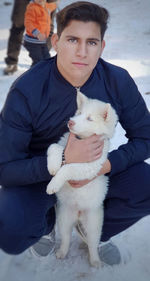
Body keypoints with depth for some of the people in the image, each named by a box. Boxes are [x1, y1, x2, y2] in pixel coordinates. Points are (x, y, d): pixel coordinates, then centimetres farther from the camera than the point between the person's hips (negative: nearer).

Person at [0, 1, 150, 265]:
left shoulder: (118, 81, -17)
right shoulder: (26, 90, -26)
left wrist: (105, 165, -26)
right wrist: (64, 161, -38)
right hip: (38, 173, -2)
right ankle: (47, 222, 11)